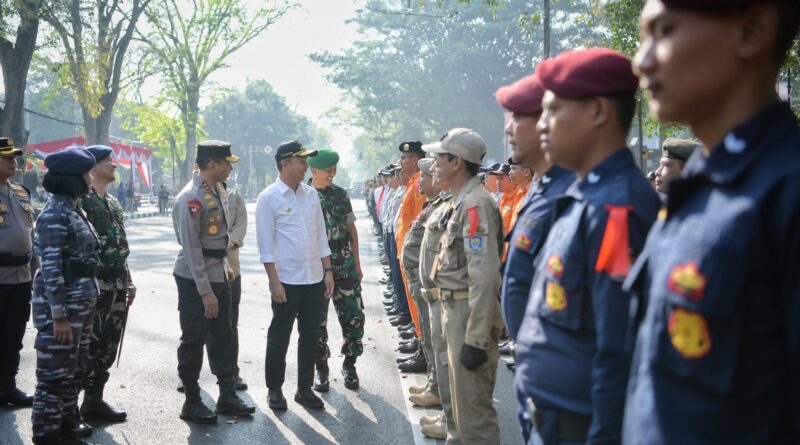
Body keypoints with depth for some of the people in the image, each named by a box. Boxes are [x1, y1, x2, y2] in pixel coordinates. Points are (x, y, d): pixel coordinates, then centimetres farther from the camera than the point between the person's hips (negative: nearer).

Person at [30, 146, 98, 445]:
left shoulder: (75, 209, 12)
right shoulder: (55, 214, -16)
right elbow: (51, 268, -20)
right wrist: (58, 316, -21)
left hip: (82, 304, 9)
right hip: (60, 305, -9)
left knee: (72, 372, 16)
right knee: (54, 375, -1)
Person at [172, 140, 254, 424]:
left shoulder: (219, 190, 7)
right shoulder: (191, 199, -20)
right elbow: (191, 249, -21)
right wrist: (205, 292, -20)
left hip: (219, 275, 9)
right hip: (195, 280, -9)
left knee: (223, 338, 14)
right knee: (193, 342, 3)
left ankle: (227, 396, 25)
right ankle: (192, 403, 15)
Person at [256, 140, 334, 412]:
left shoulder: (311, 195, 8)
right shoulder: (269, 198, -8)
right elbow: (265, 244, -9)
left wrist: (328, 271, 7)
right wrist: (274, 282, -13)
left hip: (314, 278, 5)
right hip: (286, 280, -5)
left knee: (310, 335, 10)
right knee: (279, 337, 6)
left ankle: (305, 389, 22)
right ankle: (274, 389, 20)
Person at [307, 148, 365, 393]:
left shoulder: (341, 194, 6)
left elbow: (351, 229, 12)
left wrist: (357, 263, 9)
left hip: (345, 267, 3)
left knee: (354, 317, 3)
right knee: (317, 321, 5)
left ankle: (349, 365, 21)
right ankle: (322, 370, 20)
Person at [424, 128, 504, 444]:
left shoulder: (475, 204, -20)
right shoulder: (460, 201, 13)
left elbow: (484, 277, -25)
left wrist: (477, 340, -26)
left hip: (469, 314, -10)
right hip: (456, 310, 10)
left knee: (473, 409, -3)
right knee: (465, 403, 21)